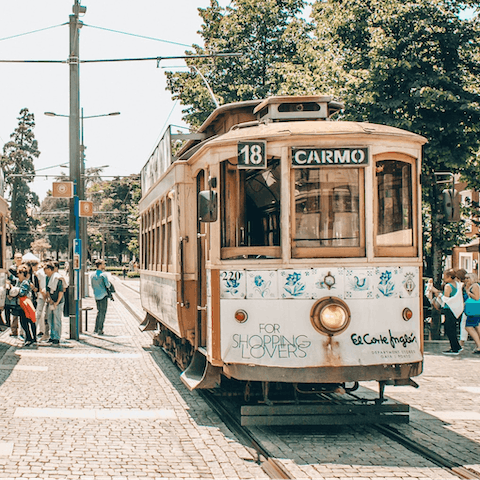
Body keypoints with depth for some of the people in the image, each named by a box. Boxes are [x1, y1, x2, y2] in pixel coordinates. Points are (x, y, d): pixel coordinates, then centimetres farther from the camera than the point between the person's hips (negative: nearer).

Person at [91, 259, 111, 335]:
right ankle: (100, 330, -2)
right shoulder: (103, 274, -14)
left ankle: (96, 329, 15)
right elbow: (108, 285, -13)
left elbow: (92, 286, 13)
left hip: (96, 296, 7)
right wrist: (109, 282, 5)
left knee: (99, 311, 17)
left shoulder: (93, 275, 7)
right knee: (103, 312, -1)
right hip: (103, 295, -7)